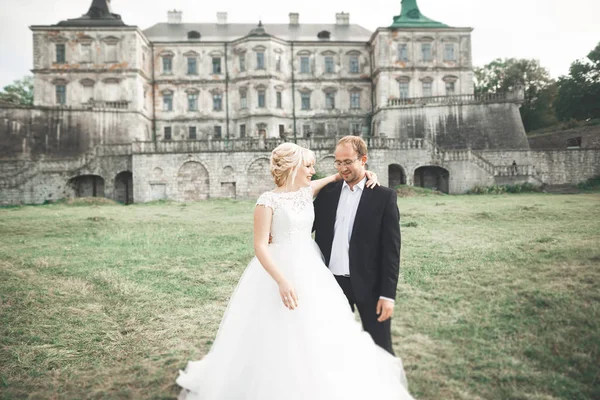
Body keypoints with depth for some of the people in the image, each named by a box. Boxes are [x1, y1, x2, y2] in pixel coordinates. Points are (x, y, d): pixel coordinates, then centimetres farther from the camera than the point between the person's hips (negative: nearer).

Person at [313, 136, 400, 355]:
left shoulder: (384, 196, -7)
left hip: (368, 285, -4)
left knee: (380, 349, 8)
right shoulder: (328, 192, 6)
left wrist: (388, 294, -12)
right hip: (331, 282, 4)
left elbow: (391, 249, -9)